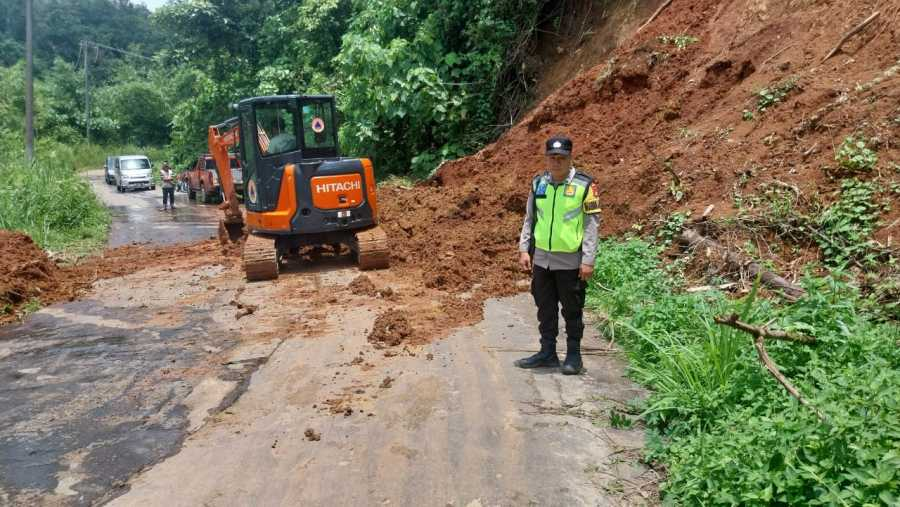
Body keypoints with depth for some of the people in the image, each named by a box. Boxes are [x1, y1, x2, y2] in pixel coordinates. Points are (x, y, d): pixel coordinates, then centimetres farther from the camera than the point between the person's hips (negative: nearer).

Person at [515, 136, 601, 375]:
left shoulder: (584, 185, -9)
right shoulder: (538, 183, 5)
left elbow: (592, 223, -8)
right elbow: (529, 218, 13)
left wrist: (588, 260, -11)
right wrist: (524, 249, 6)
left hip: (571, 262, -4)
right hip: (541, 259, 5)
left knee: (572, 311, 7)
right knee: (545, 309, 13)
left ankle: (573, 355, 20)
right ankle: (547, 353, 25)